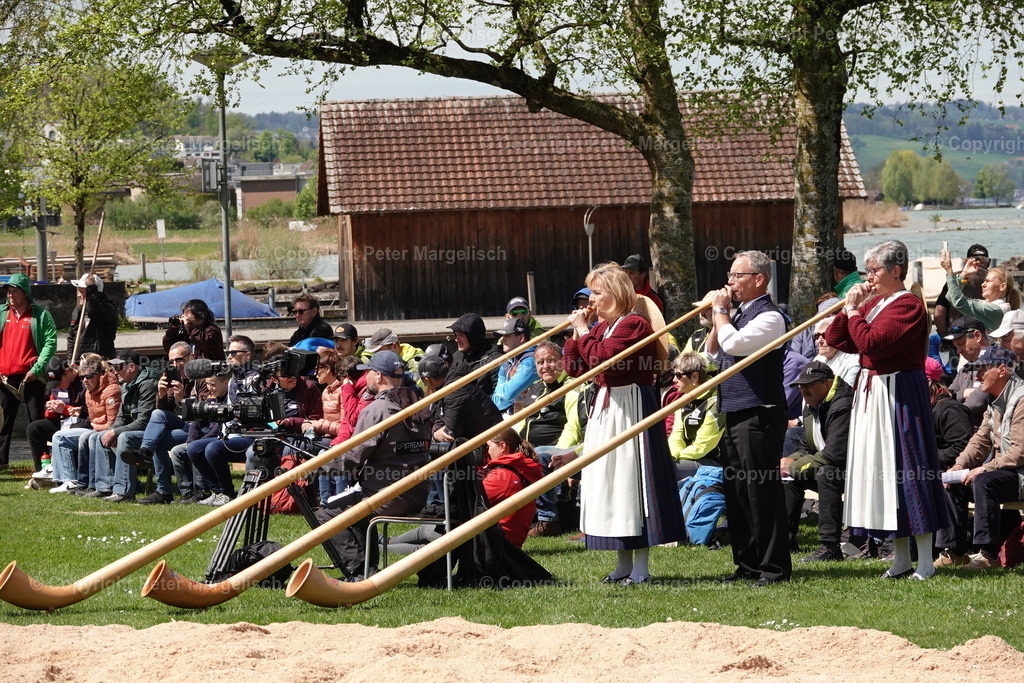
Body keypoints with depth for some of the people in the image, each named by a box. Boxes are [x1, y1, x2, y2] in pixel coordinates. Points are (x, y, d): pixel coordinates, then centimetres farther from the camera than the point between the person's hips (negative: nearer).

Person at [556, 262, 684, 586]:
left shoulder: (634, 325, -13)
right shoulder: (601, 326, 14)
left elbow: (603, 357, -25)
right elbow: (574, 367, 13)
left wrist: (583, 332, -12)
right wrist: (577, 332, 3)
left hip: (631, 409, -9)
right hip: (606, 408, 9)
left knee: (633, 479, -7)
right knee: (610, 480, 10)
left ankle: (641, 567, -4)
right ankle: (624, 564, 16)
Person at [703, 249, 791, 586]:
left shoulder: (770, 316, -12)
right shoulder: (740, 314, 17)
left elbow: (733, 343, -23)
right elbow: (713, 352, 22)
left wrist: (720, 311, -8)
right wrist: (717, 317, 10)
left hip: (759, 415, -10)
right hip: (734, 415, 10)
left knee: (761, 490, -8)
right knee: (736, 493, 12)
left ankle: (774, 568, -5)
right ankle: (747, 564, 19)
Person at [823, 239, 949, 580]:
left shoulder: (908, 306, -14)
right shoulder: (874, 302, 14)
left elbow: (872, 343, -25)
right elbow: (834, 339, 14)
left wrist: (853, 311, -12)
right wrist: (849, 307, 0)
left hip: (898, 395, -9)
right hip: (871, 394, 9)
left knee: (905, 469, -8)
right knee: (882, 468, 10)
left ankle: (925, 562, -4)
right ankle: (901, 560, 17)